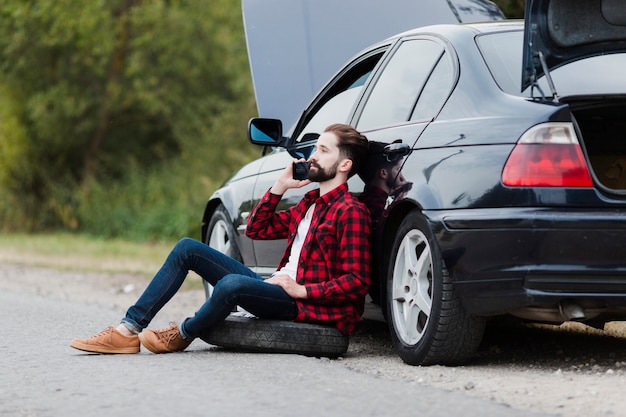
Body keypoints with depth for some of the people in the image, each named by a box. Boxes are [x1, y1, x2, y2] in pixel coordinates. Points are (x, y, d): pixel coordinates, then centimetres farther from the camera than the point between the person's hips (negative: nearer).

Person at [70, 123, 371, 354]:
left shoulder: (350, 212, -11)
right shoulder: (311, 202, 19)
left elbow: (357, 282, -17)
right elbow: (256, 229, 20)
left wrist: (301, 290, -21)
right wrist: (280, 186, 11)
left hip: (303, 304, -10)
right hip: (275, 286, 10)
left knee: (232, 284, -38)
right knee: (187, 248, 4)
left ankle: (182, 335, -6)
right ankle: (129, 330, -4)